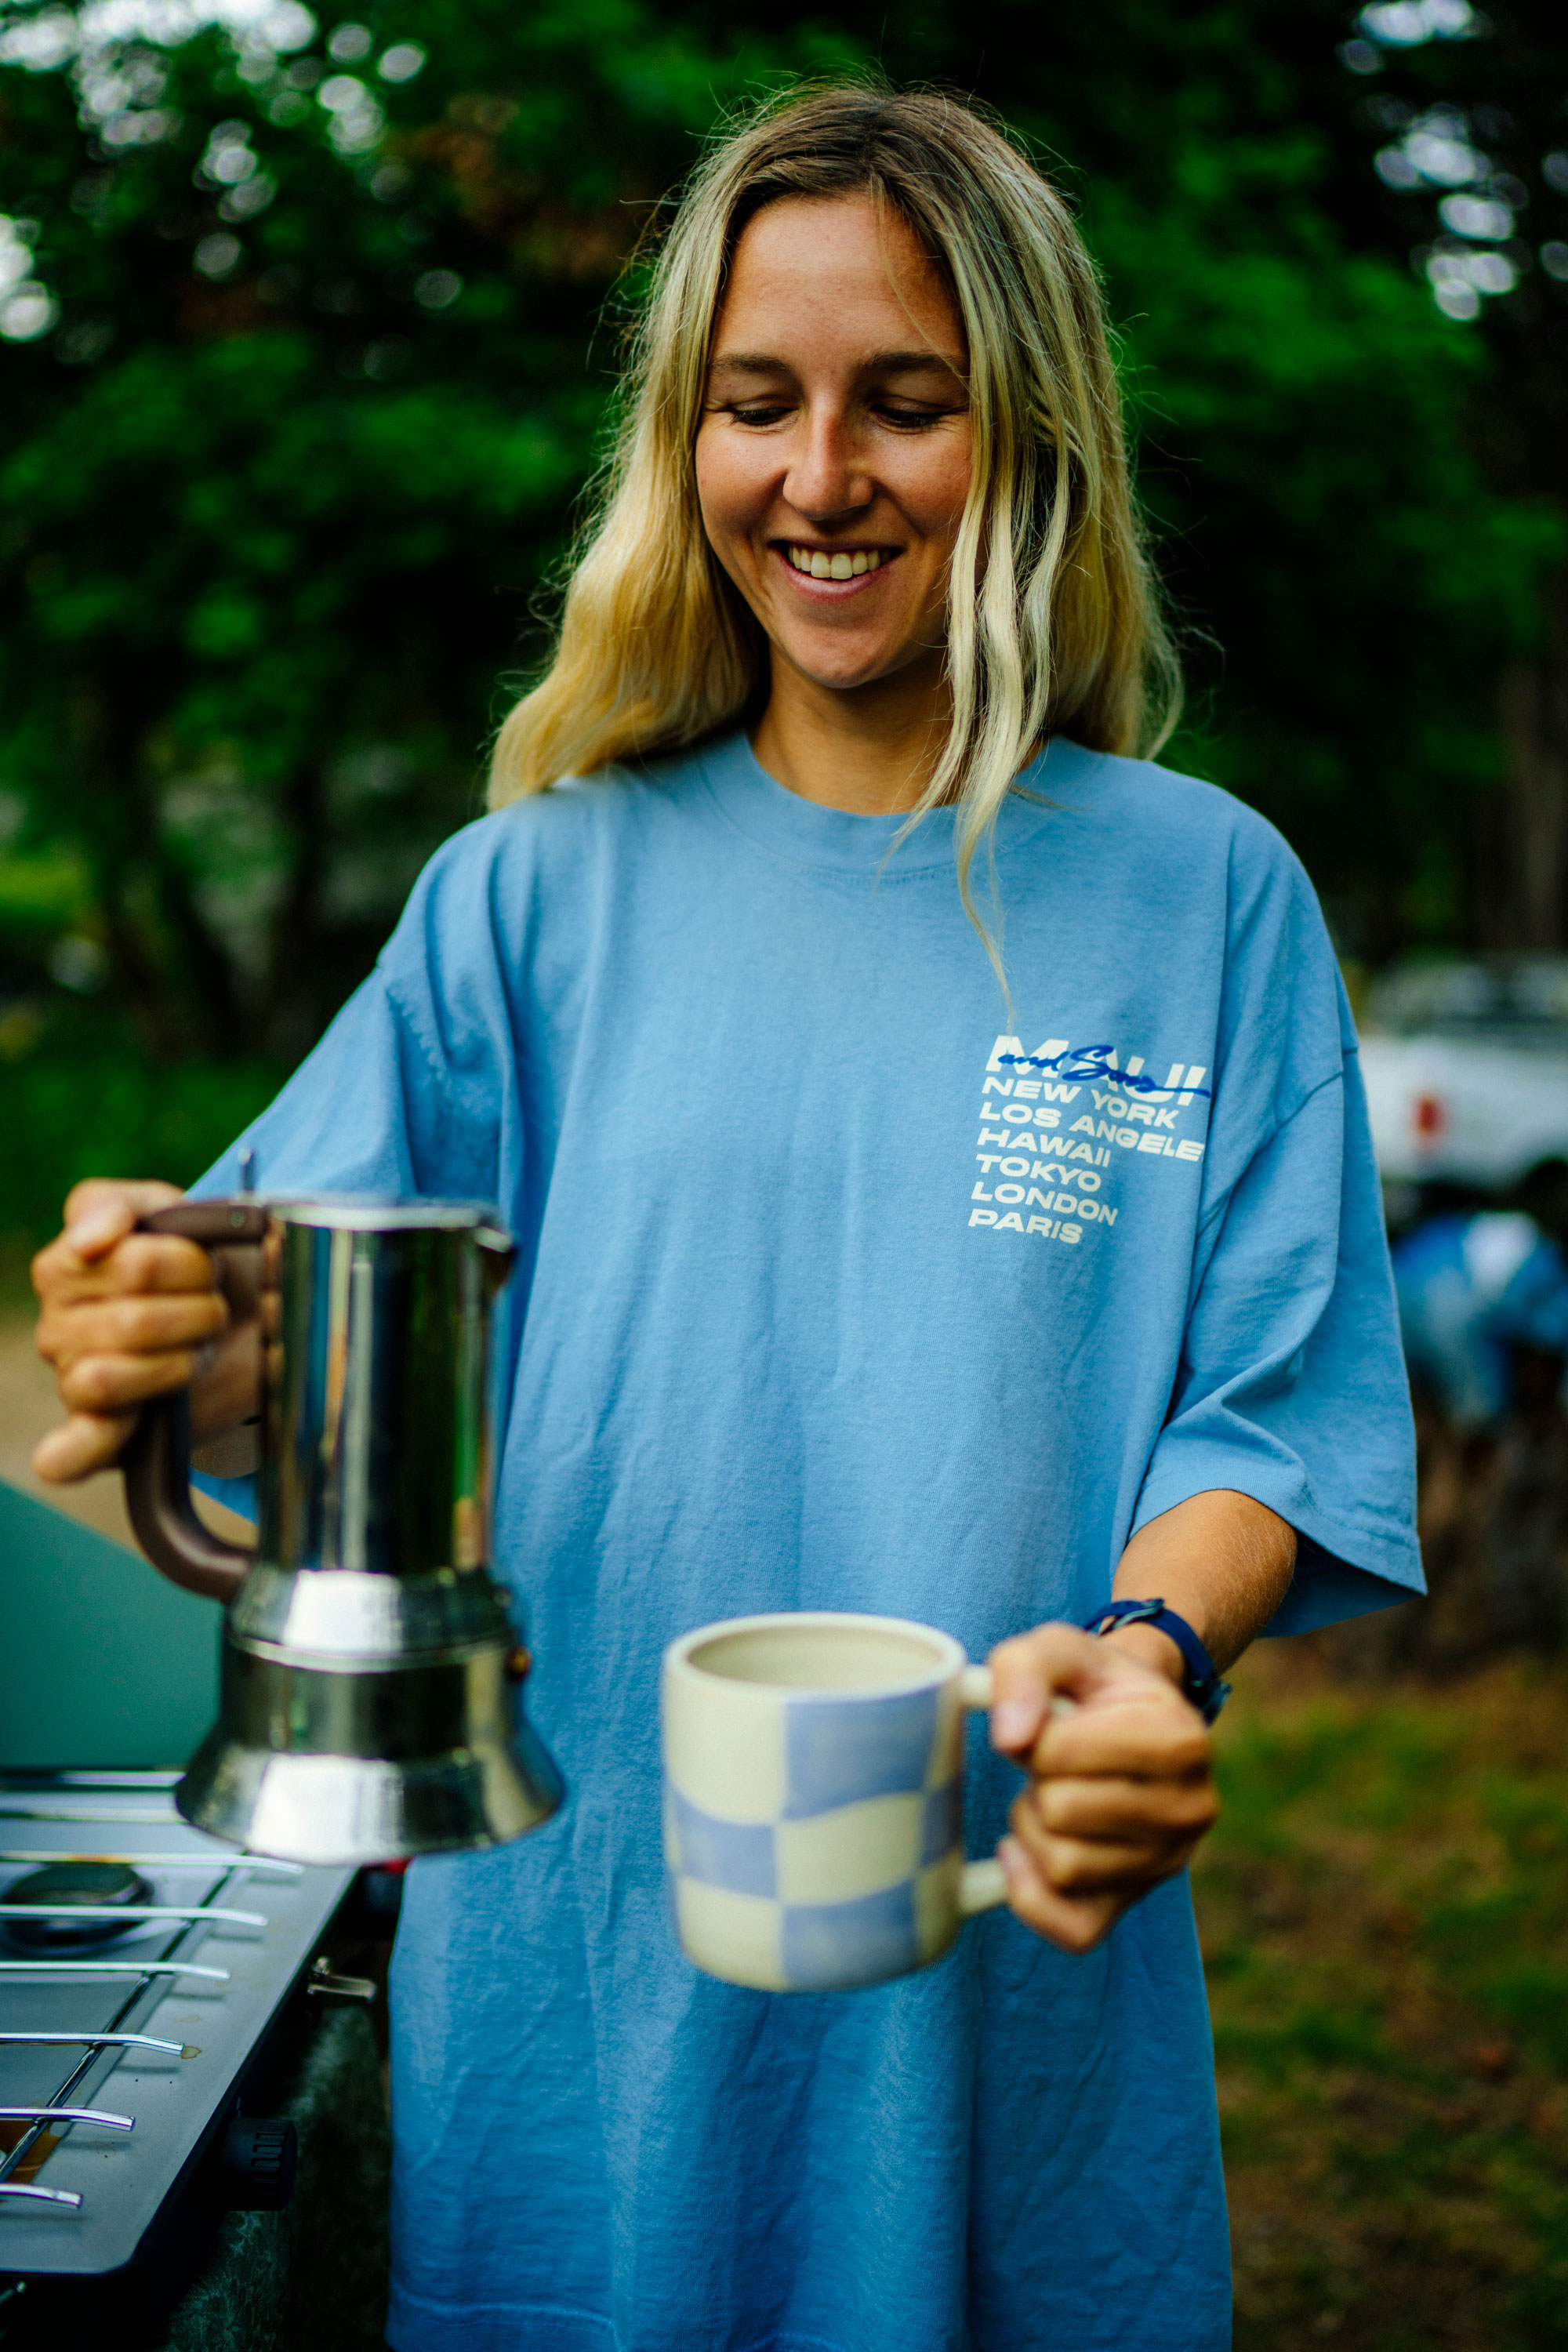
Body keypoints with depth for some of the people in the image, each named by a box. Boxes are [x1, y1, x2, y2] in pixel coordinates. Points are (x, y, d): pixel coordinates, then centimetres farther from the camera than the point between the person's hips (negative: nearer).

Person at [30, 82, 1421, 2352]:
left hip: (1006, 1954, 0)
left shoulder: (1202, 894, -1)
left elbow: (1277, 1406, -4)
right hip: (580, 1943, 1)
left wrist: (1145, 1646, -24)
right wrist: (195, 1339, -28)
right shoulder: (540, 891, 2)